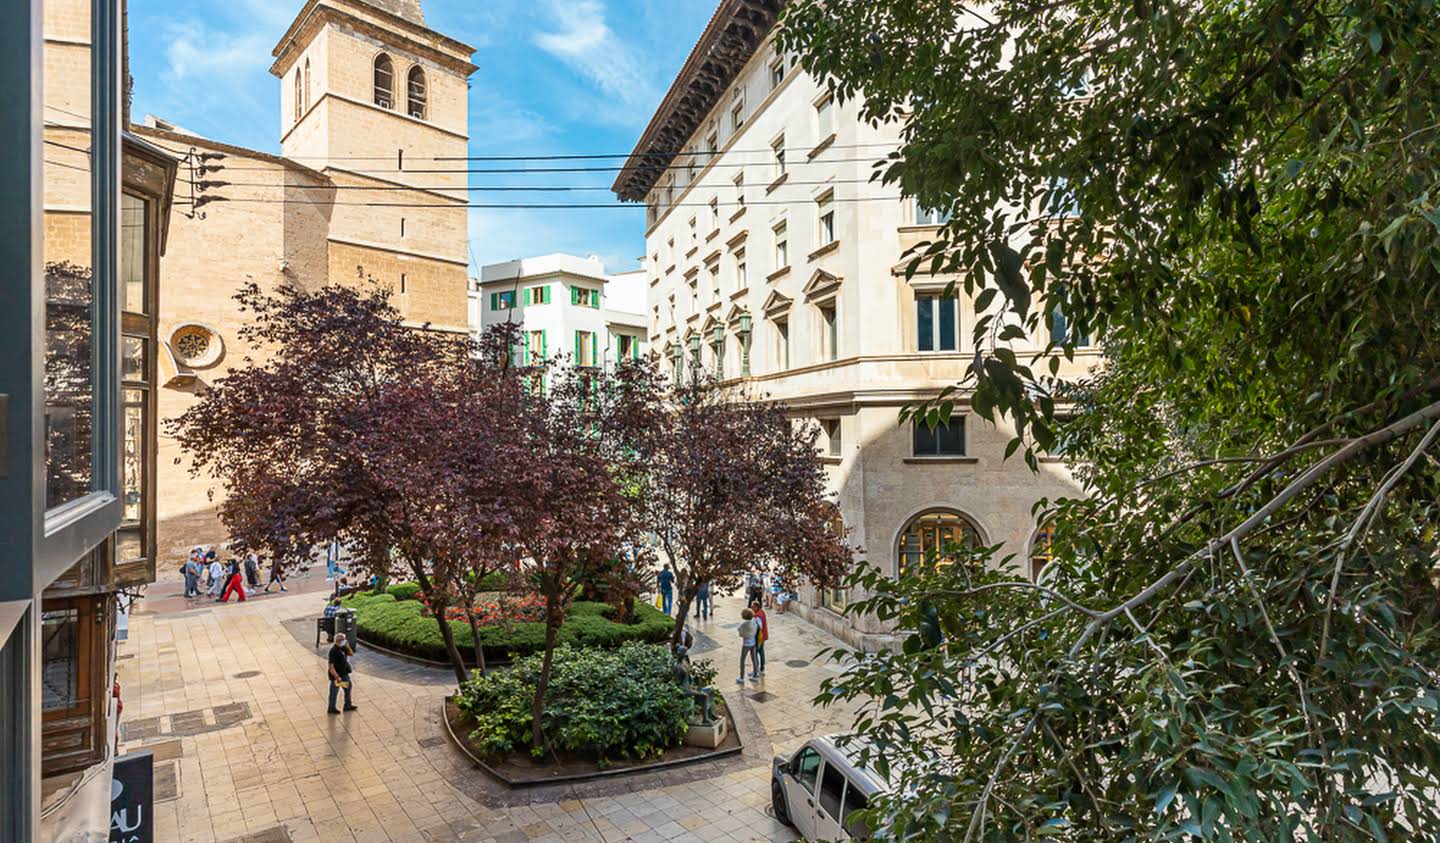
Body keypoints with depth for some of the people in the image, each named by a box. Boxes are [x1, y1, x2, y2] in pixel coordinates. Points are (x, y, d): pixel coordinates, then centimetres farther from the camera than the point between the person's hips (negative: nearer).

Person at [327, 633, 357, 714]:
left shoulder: (342, 647, -4)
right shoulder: (333, 651, -28)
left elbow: (351, 654, 5)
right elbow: (331, 666, -28)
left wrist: (348, 647, -14)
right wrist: (337, 677, -29)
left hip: (344, 673, 8)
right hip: (336, 675, -8)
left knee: (348, 688, 20)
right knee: (334, 692, 12)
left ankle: (348, 705, 37)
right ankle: (331, 709, 32)